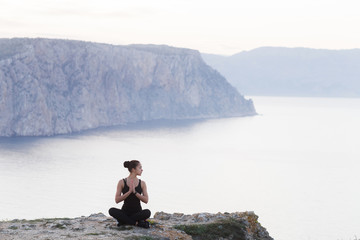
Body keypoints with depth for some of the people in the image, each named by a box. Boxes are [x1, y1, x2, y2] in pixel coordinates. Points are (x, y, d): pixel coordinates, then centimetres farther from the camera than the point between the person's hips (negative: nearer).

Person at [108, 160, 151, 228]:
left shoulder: (142, 183, 2)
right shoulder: (122, 182, -2)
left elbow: (146, 200, -6)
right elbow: (117, 200, -9)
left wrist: (135, 192, -19)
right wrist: (129, 191, -20)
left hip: (137, 212, 0)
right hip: (125, 212, 0)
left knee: (147, 212, -33)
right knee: (112, 211, -31)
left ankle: (124, 221, -20)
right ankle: (137, 223, -27)